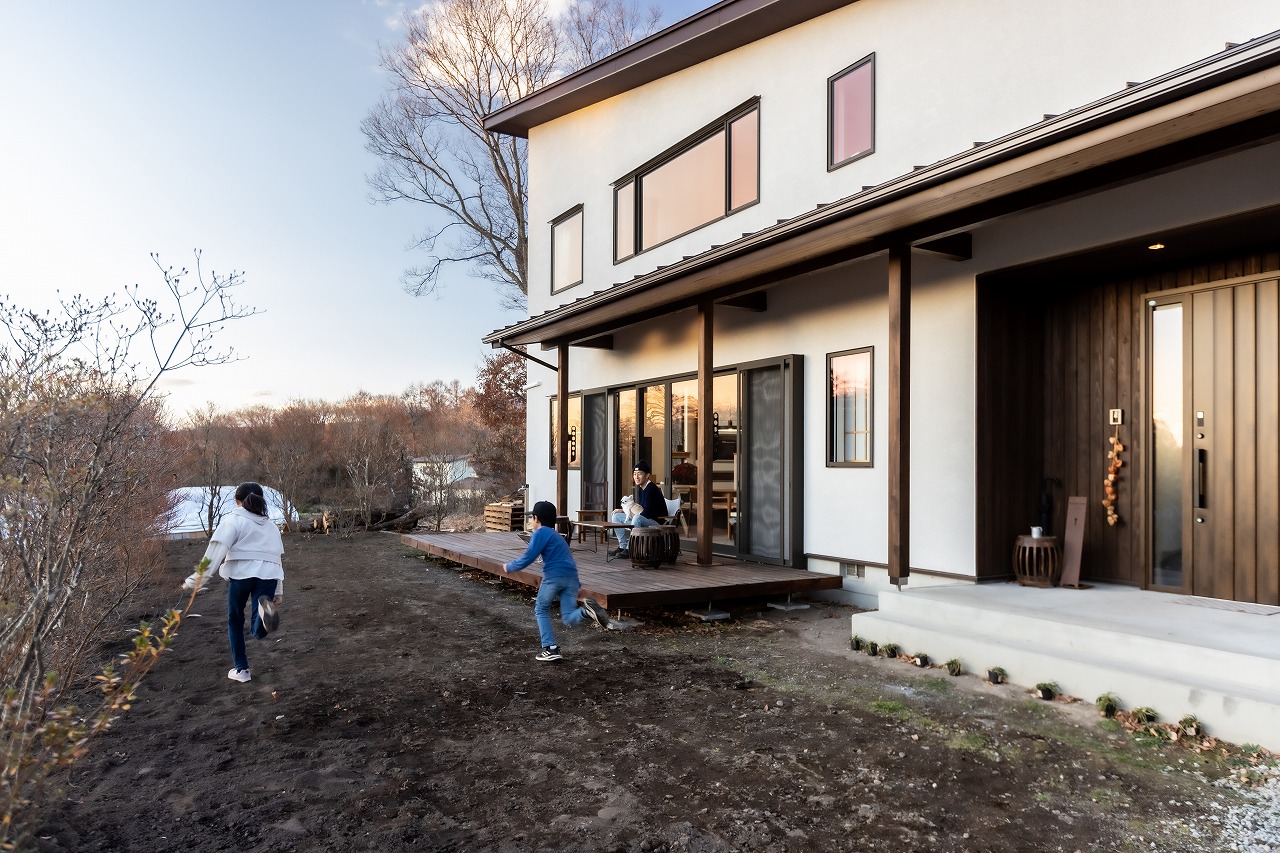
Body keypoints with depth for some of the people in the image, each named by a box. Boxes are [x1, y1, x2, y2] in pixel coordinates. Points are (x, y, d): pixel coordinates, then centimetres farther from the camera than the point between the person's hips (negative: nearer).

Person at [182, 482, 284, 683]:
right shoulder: (271, 525, 25)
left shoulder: (233, 520, 8)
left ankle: (241, 669, 21)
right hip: (268, 576, 3)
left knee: (235, 621, 20)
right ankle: (264, 607, -34)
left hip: (241, 574, -3)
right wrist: (279, 591, 24)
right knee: (259, 632, -1)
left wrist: (198, 579, -9)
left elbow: (216, 551, -6)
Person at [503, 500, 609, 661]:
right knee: (569, 619, 3)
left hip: (554, 576, -7)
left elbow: (528, 557, -6)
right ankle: (586, 611, -28)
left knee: (541, 611, 15)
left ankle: (550, 649, 8)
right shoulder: (556, 535, 27)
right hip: (571, 577, 7)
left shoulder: (541, 533, 0)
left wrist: (510, 567, 8)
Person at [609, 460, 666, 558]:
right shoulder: (640, 488, 8)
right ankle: (623, 546, 3)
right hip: (643, 518, 10)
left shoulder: (651, 489, -20)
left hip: (657, 522, -10)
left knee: (637, 518, -39)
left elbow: (646, 513, -25)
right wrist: (623, 511, 7)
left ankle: (629, 549, -26)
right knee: (616, 516, 9)